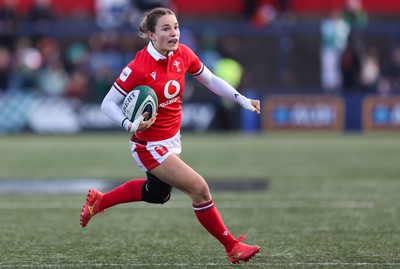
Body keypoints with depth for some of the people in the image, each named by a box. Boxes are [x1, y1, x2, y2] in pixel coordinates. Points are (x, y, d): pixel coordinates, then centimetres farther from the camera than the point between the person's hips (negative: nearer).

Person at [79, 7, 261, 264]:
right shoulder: (139, 67, -26)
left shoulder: (183, 54, -8)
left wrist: (242, 99, -2)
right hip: (150, 145, -8)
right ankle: (231, 246, 3)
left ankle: (99, 200, 49)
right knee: (199, 188, -13)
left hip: (172, 140, 8)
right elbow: (108, 103, -17)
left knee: (156, 193, 29)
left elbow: (211, 80, 7)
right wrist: (130, 124, -34)